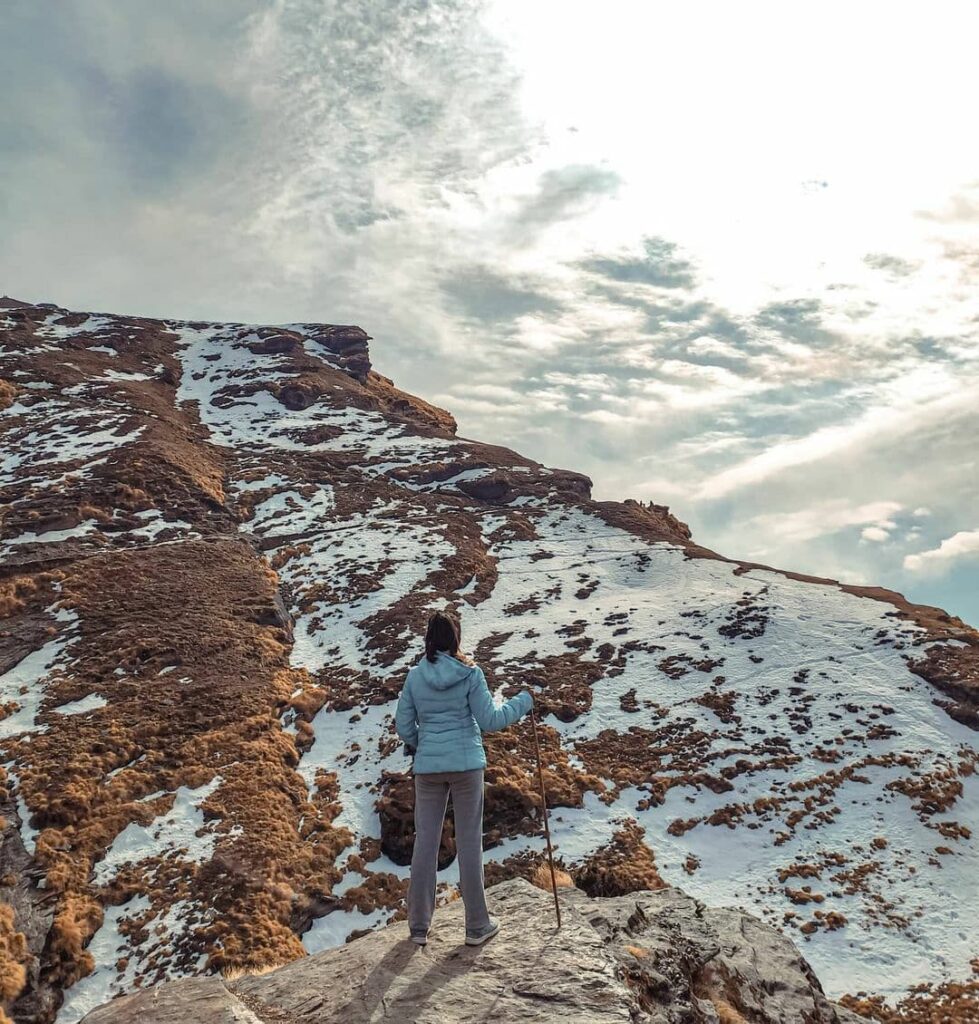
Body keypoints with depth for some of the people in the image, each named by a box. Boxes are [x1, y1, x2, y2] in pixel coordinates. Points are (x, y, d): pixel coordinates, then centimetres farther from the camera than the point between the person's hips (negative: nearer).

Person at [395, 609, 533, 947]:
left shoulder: (415, 676, -1)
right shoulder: (470, 673, -9)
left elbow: (404, 726, 3)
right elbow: (489, 721, -8)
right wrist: (523, 702, 5)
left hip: (428, 766, 2)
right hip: (466, 764, -2)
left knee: (425, 842, 11)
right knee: (469, 842, 8)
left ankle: (419, 926, 20)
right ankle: (477, 925, 18)